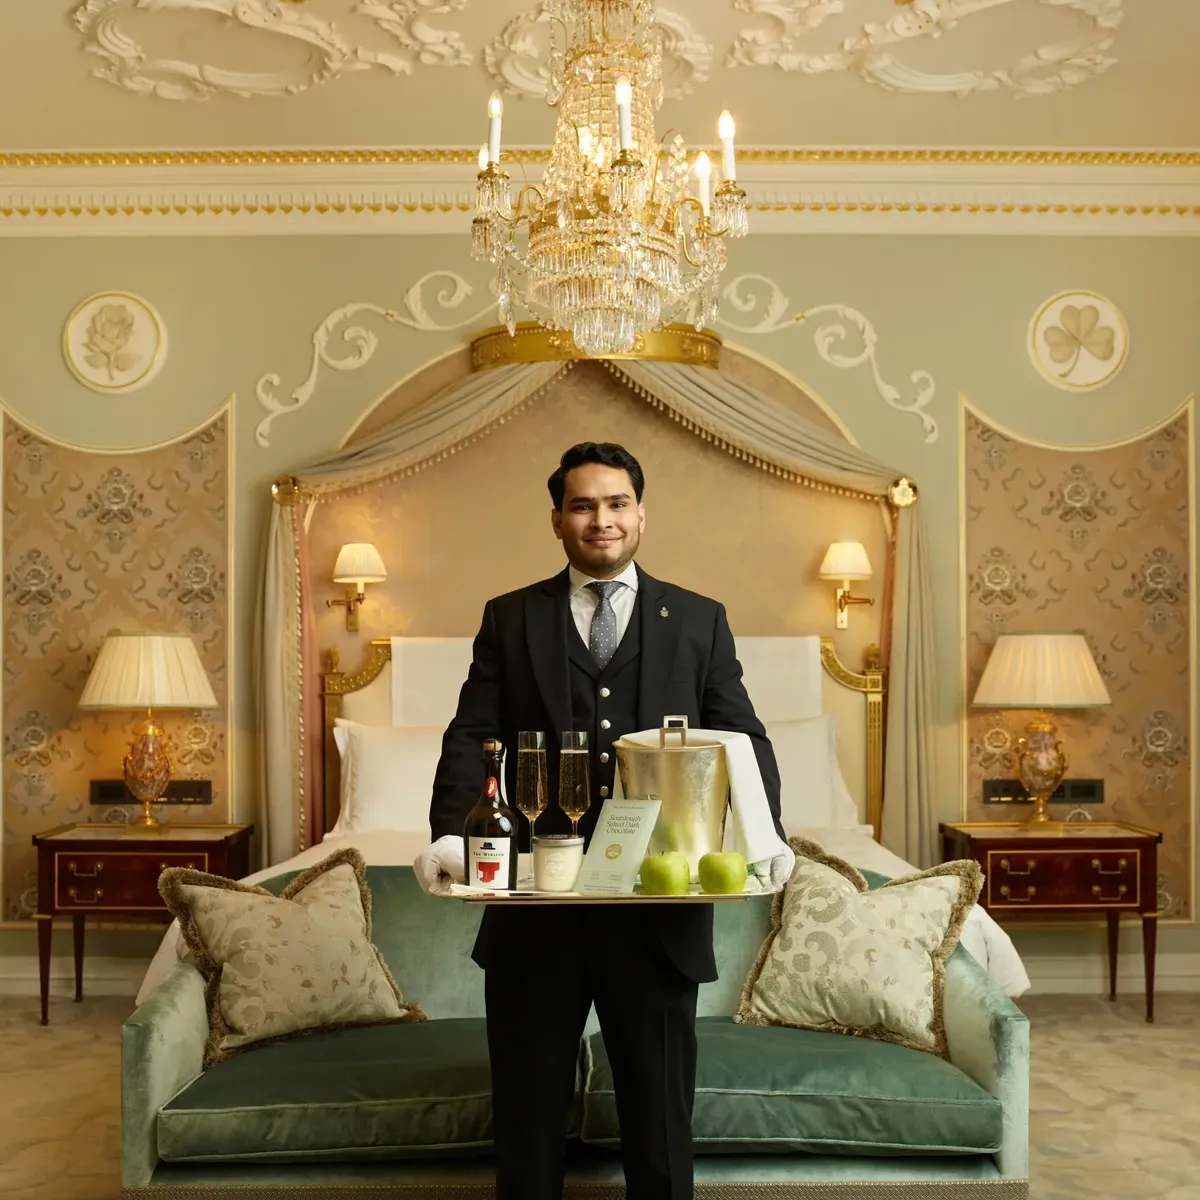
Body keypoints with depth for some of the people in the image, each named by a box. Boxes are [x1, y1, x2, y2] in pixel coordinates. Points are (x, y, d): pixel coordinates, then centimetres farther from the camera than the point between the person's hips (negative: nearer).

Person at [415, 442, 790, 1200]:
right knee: (527, 1122, 14)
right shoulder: (510, 619, 7)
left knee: (660, 1121, 14)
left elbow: (742, 740, 2)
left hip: (660, 912, 0)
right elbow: (472, 739, 0)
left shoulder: (700, 621, 7)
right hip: (536, 908, 0)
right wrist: (450, 833, -17)